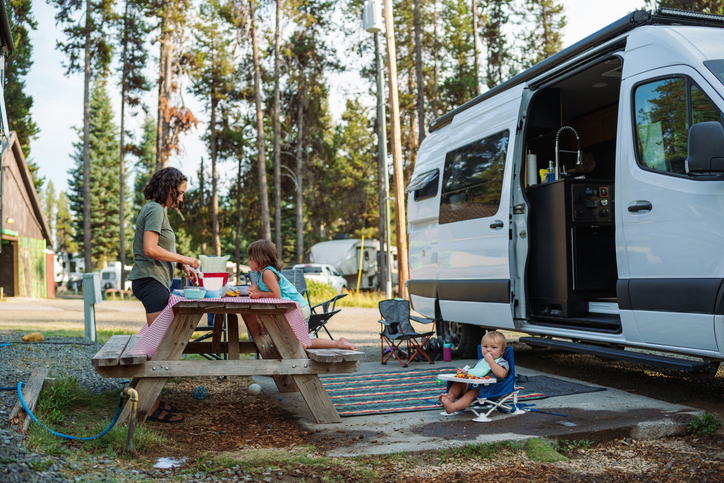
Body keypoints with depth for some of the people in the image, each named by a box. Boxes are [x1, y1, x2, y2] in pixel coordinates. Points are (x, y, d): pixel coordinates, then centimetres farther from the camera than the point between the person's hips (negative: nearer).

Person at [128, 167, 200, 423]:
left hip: (155, 281, 11)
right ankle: (153, 407, -7)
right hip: (151, 280, -11)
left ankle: (154, 400, 18)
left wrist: (182, 265, 13)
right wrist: (184, 259, -14)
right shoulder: (155, 210, -11)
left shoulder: (155, 210, 21)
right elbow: (150, 249, -21)